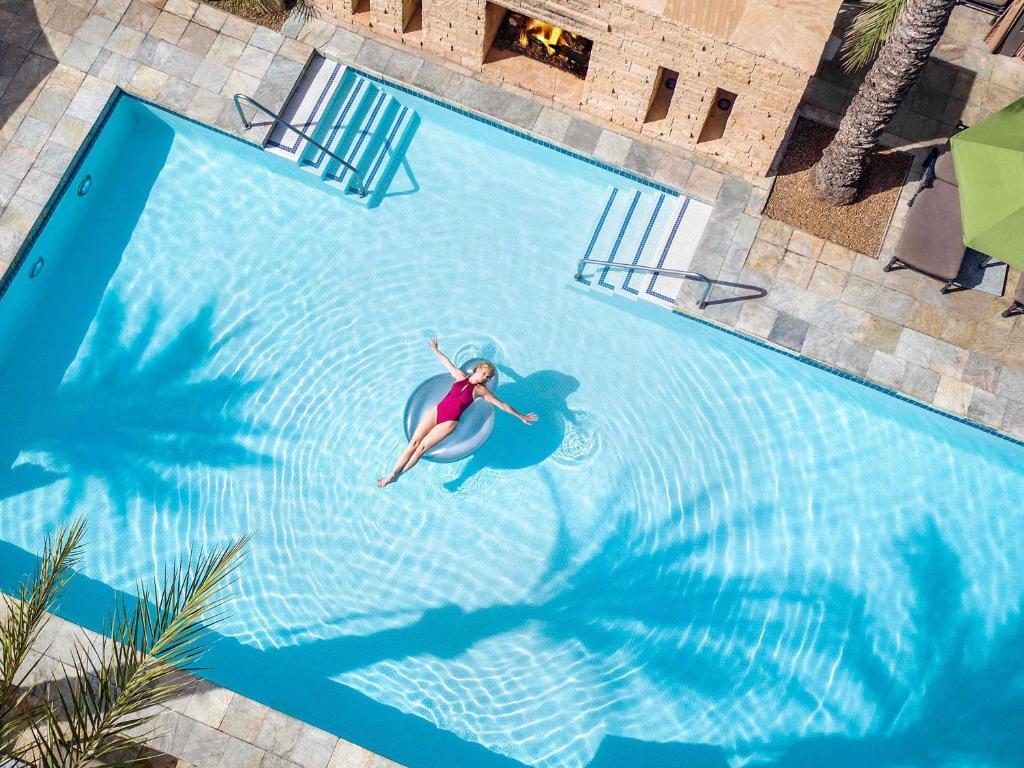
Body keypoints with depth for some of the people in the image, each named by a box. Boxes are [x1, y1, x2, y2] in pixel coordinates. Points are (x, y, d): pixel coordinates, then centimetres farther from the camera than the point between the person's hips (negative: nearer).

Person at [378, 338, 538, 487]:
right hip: (436, 411, 3)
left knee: (422, 446, -14)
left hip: (450, 422, -3)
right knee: (414, 442, -7)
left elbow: (502, 405, 2)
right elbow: (447, 362, 24)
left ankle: (395, 476, -10)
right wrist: (435, 350, 35)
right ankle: (393, 473, -4)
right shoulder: (460, 376, 10)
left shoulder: (480, 390, 0)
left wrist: (521, 416, 4)